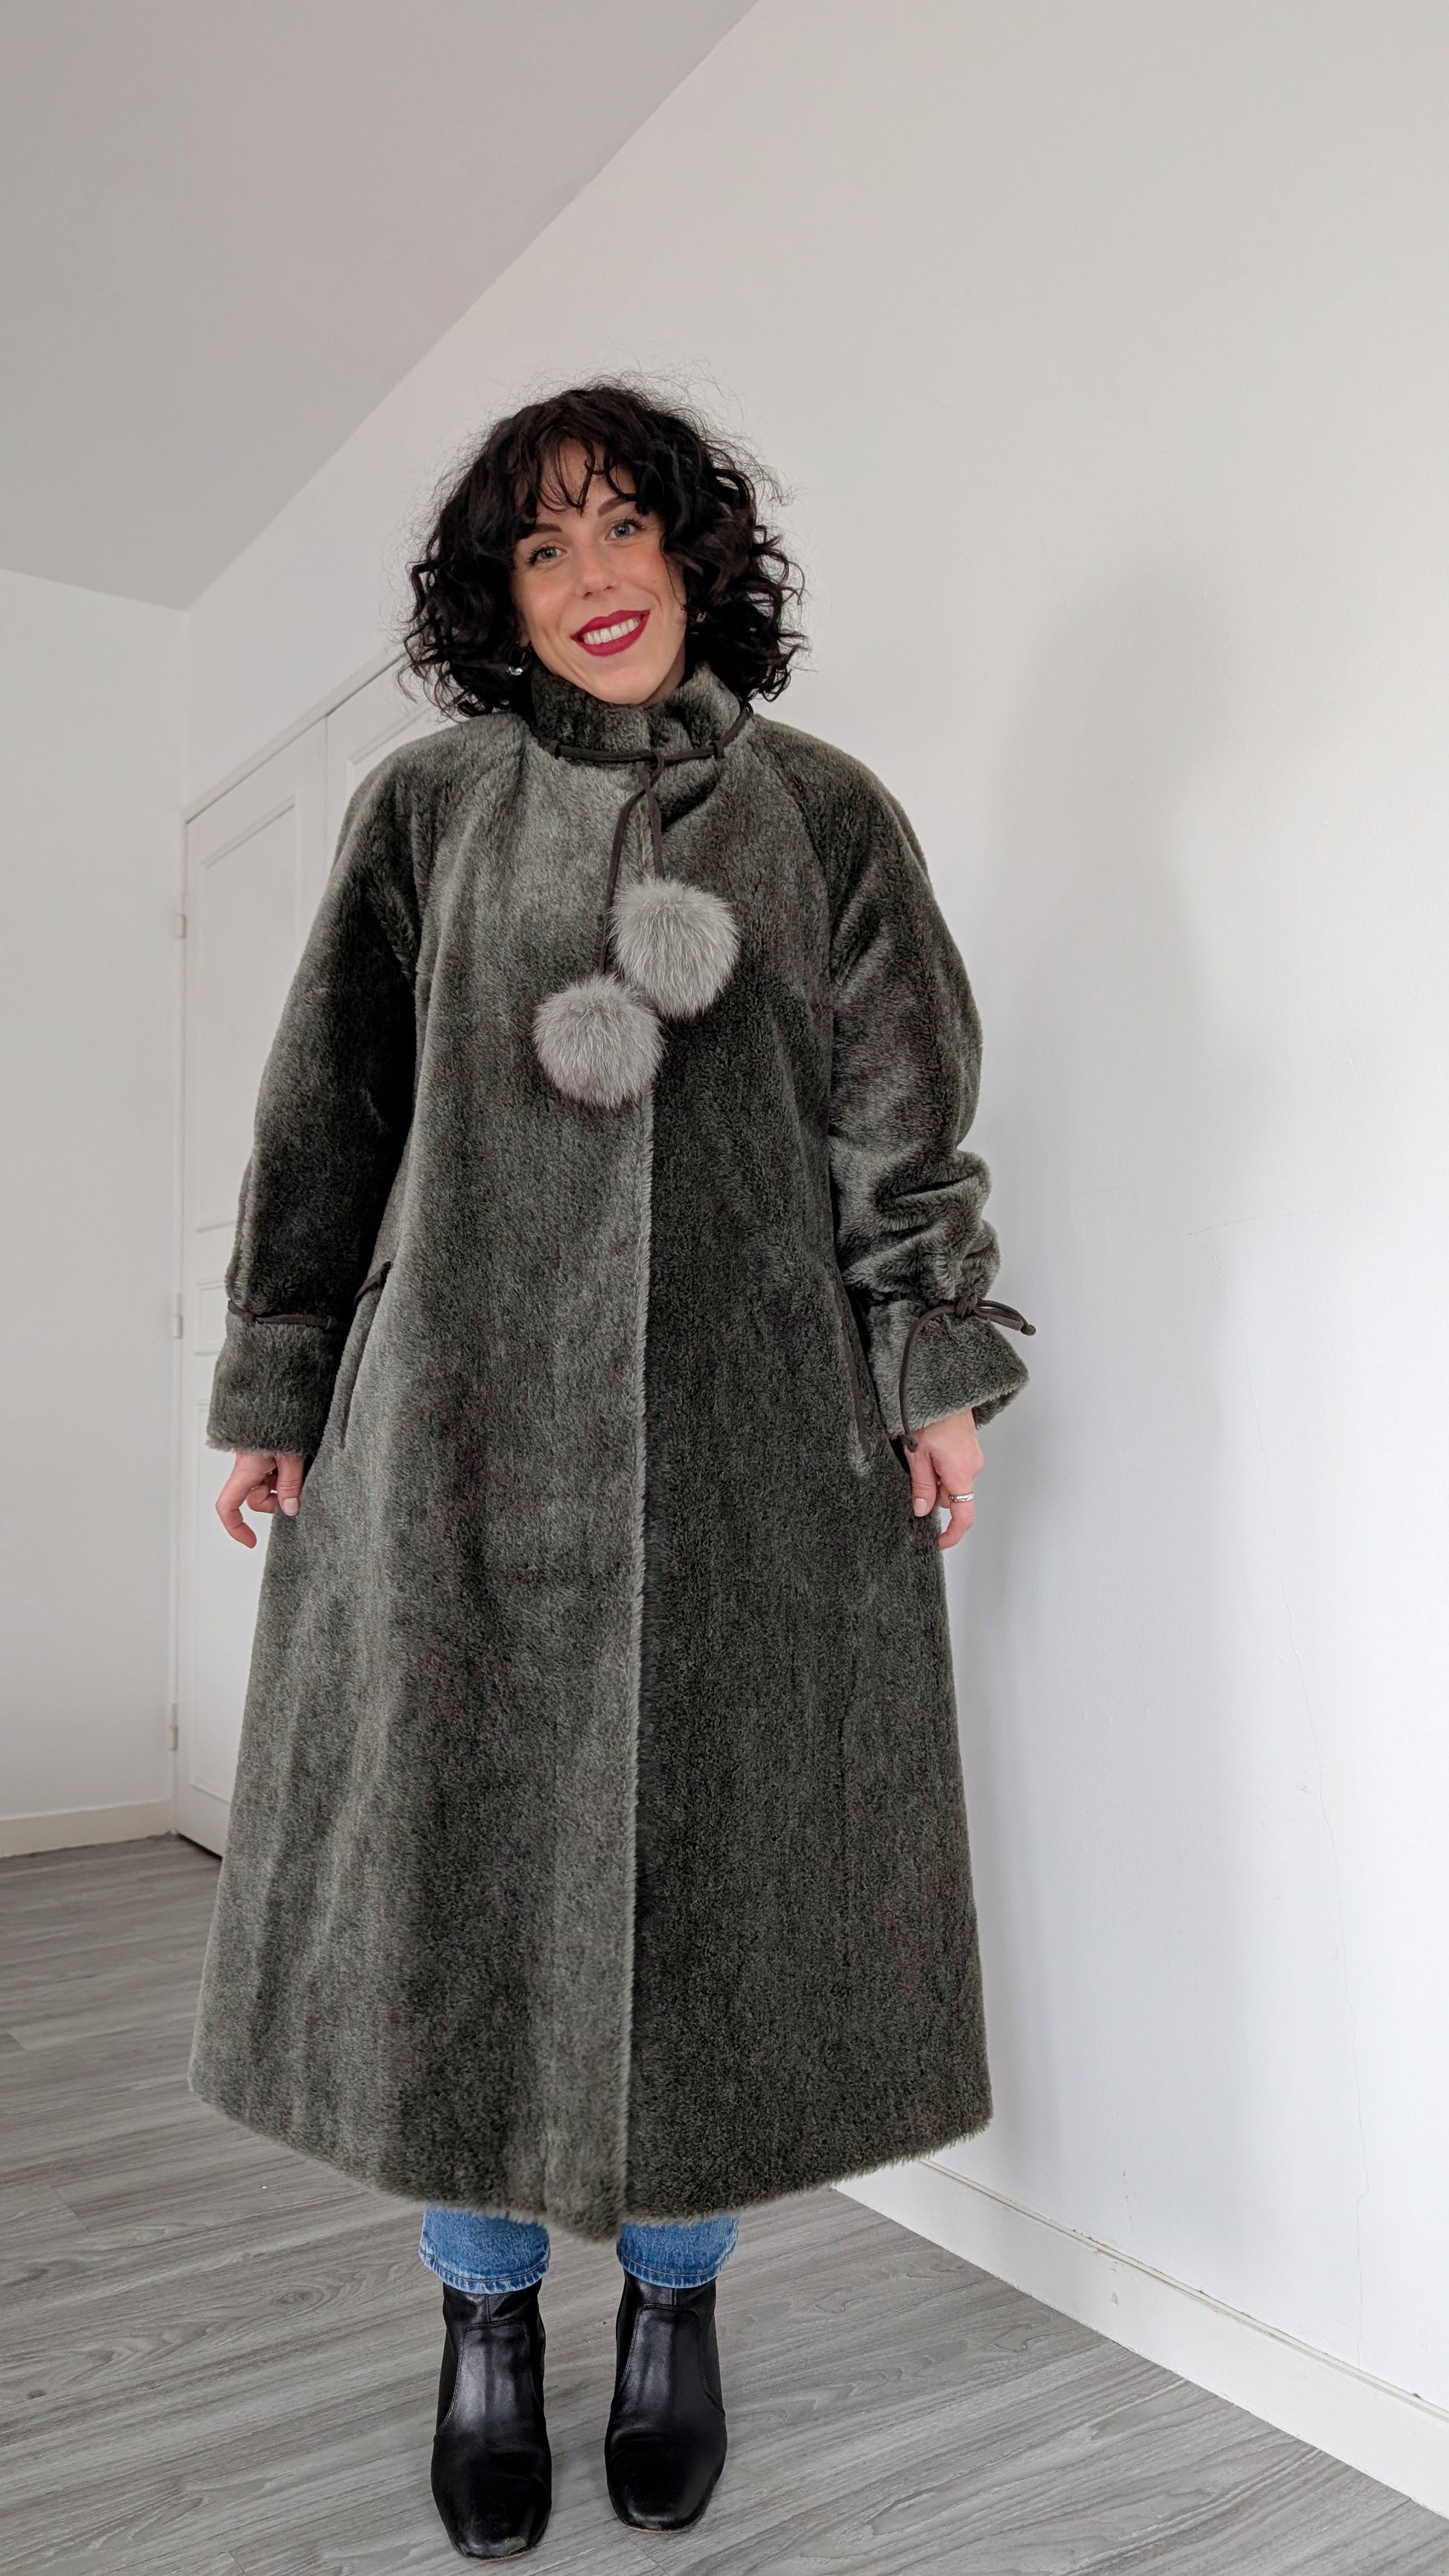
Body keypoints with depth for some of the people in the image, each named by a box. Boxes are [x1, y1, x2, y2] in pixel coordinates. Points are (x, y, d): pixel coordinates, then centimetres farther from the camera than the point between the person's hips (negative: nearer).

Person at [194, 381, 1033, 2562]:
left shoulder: (824, 814, 11)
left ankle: (674, 2303, 28)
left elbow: (903, 1125, 7)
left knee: (723, 1857, 5)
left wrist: (938, 1367, -2)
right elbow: (326, 1119, 9)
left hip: (750, 1428, 0)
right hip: (463, 1420, 1)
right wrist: (276, 1389, 5)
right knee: (460, 1849, 4)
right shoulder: (425, 811, 11)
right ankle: (487, 2320, 26)